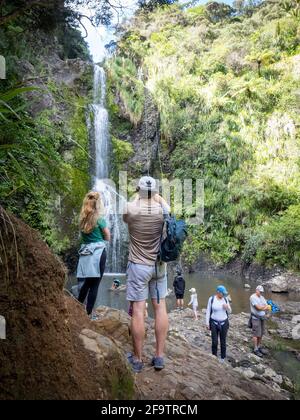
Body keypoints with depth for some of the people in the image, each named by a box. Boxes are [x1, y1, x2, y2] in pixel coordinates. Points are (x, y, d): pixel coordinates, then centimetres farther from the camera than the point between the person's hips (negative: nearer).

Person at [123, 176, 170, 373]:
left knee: (138, 311, 1)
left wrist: (138, 197, 26)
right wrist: (157, 197, 35)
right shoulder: (163, 209, -6)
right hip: (159, 266, 3)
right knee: (160, 307, 8)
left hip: (138, 266, -2)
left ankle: (137, 359, 10)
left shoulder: (131, 209, -11)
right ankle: (159, 356, 14)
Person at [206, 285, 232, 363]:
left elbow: (229, 312, 4)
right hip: (214, 323, -2)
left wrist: (227, 307, -19)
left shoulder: (225, 299, -3)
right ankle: (214, 357, 21)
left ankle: (223, 357, 28)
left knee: (223, 341, 9)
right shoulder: (211, 299, -11)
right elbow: (208, 311, -5)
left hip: (224, 323, 2)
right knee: (214, 342, -1)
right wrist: (207, 323, -7)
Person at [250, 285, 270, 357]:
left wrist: (262, 308, -13)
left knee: (261, 333, 12)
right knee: (256, 334, -3)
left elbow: (268, 308, 7)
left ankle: (259, 347, 24)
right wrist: (265, 307, -7)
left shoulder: (262, 297, 11)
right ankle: (256, 349, 5)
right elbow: (258, 307, -21)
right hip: (256, 318, -7)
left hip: (262, 318, 7)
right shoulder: (253, 297, -13)